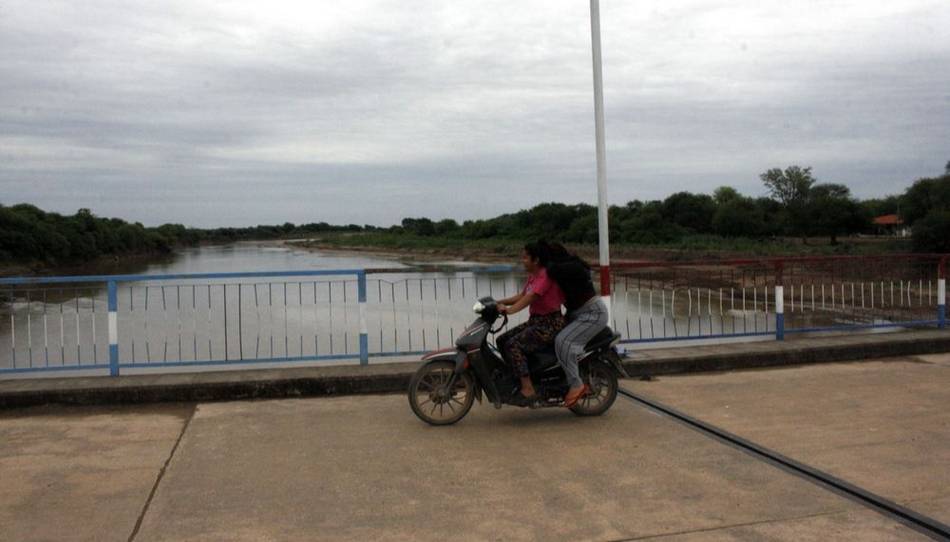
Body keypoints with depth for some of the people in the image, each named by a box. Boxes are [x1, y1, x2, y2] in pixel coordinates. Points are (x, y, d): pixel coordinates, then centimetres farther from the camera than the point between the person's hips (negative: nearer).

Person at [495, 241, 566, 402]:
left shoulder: (546, 275, -17)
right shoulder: (532, 276, 13)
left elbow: (530, 298, -27)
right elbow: (521, 296, 14)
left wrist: (508, 310, -35)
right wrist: (499, 302, 3)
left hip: (550, 324, -10)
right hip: (535, 321, 10)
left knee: (513, 344, -24)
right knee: (501, 340, 3)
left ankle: (528, 389, -24)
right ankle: (516, 376, 9)